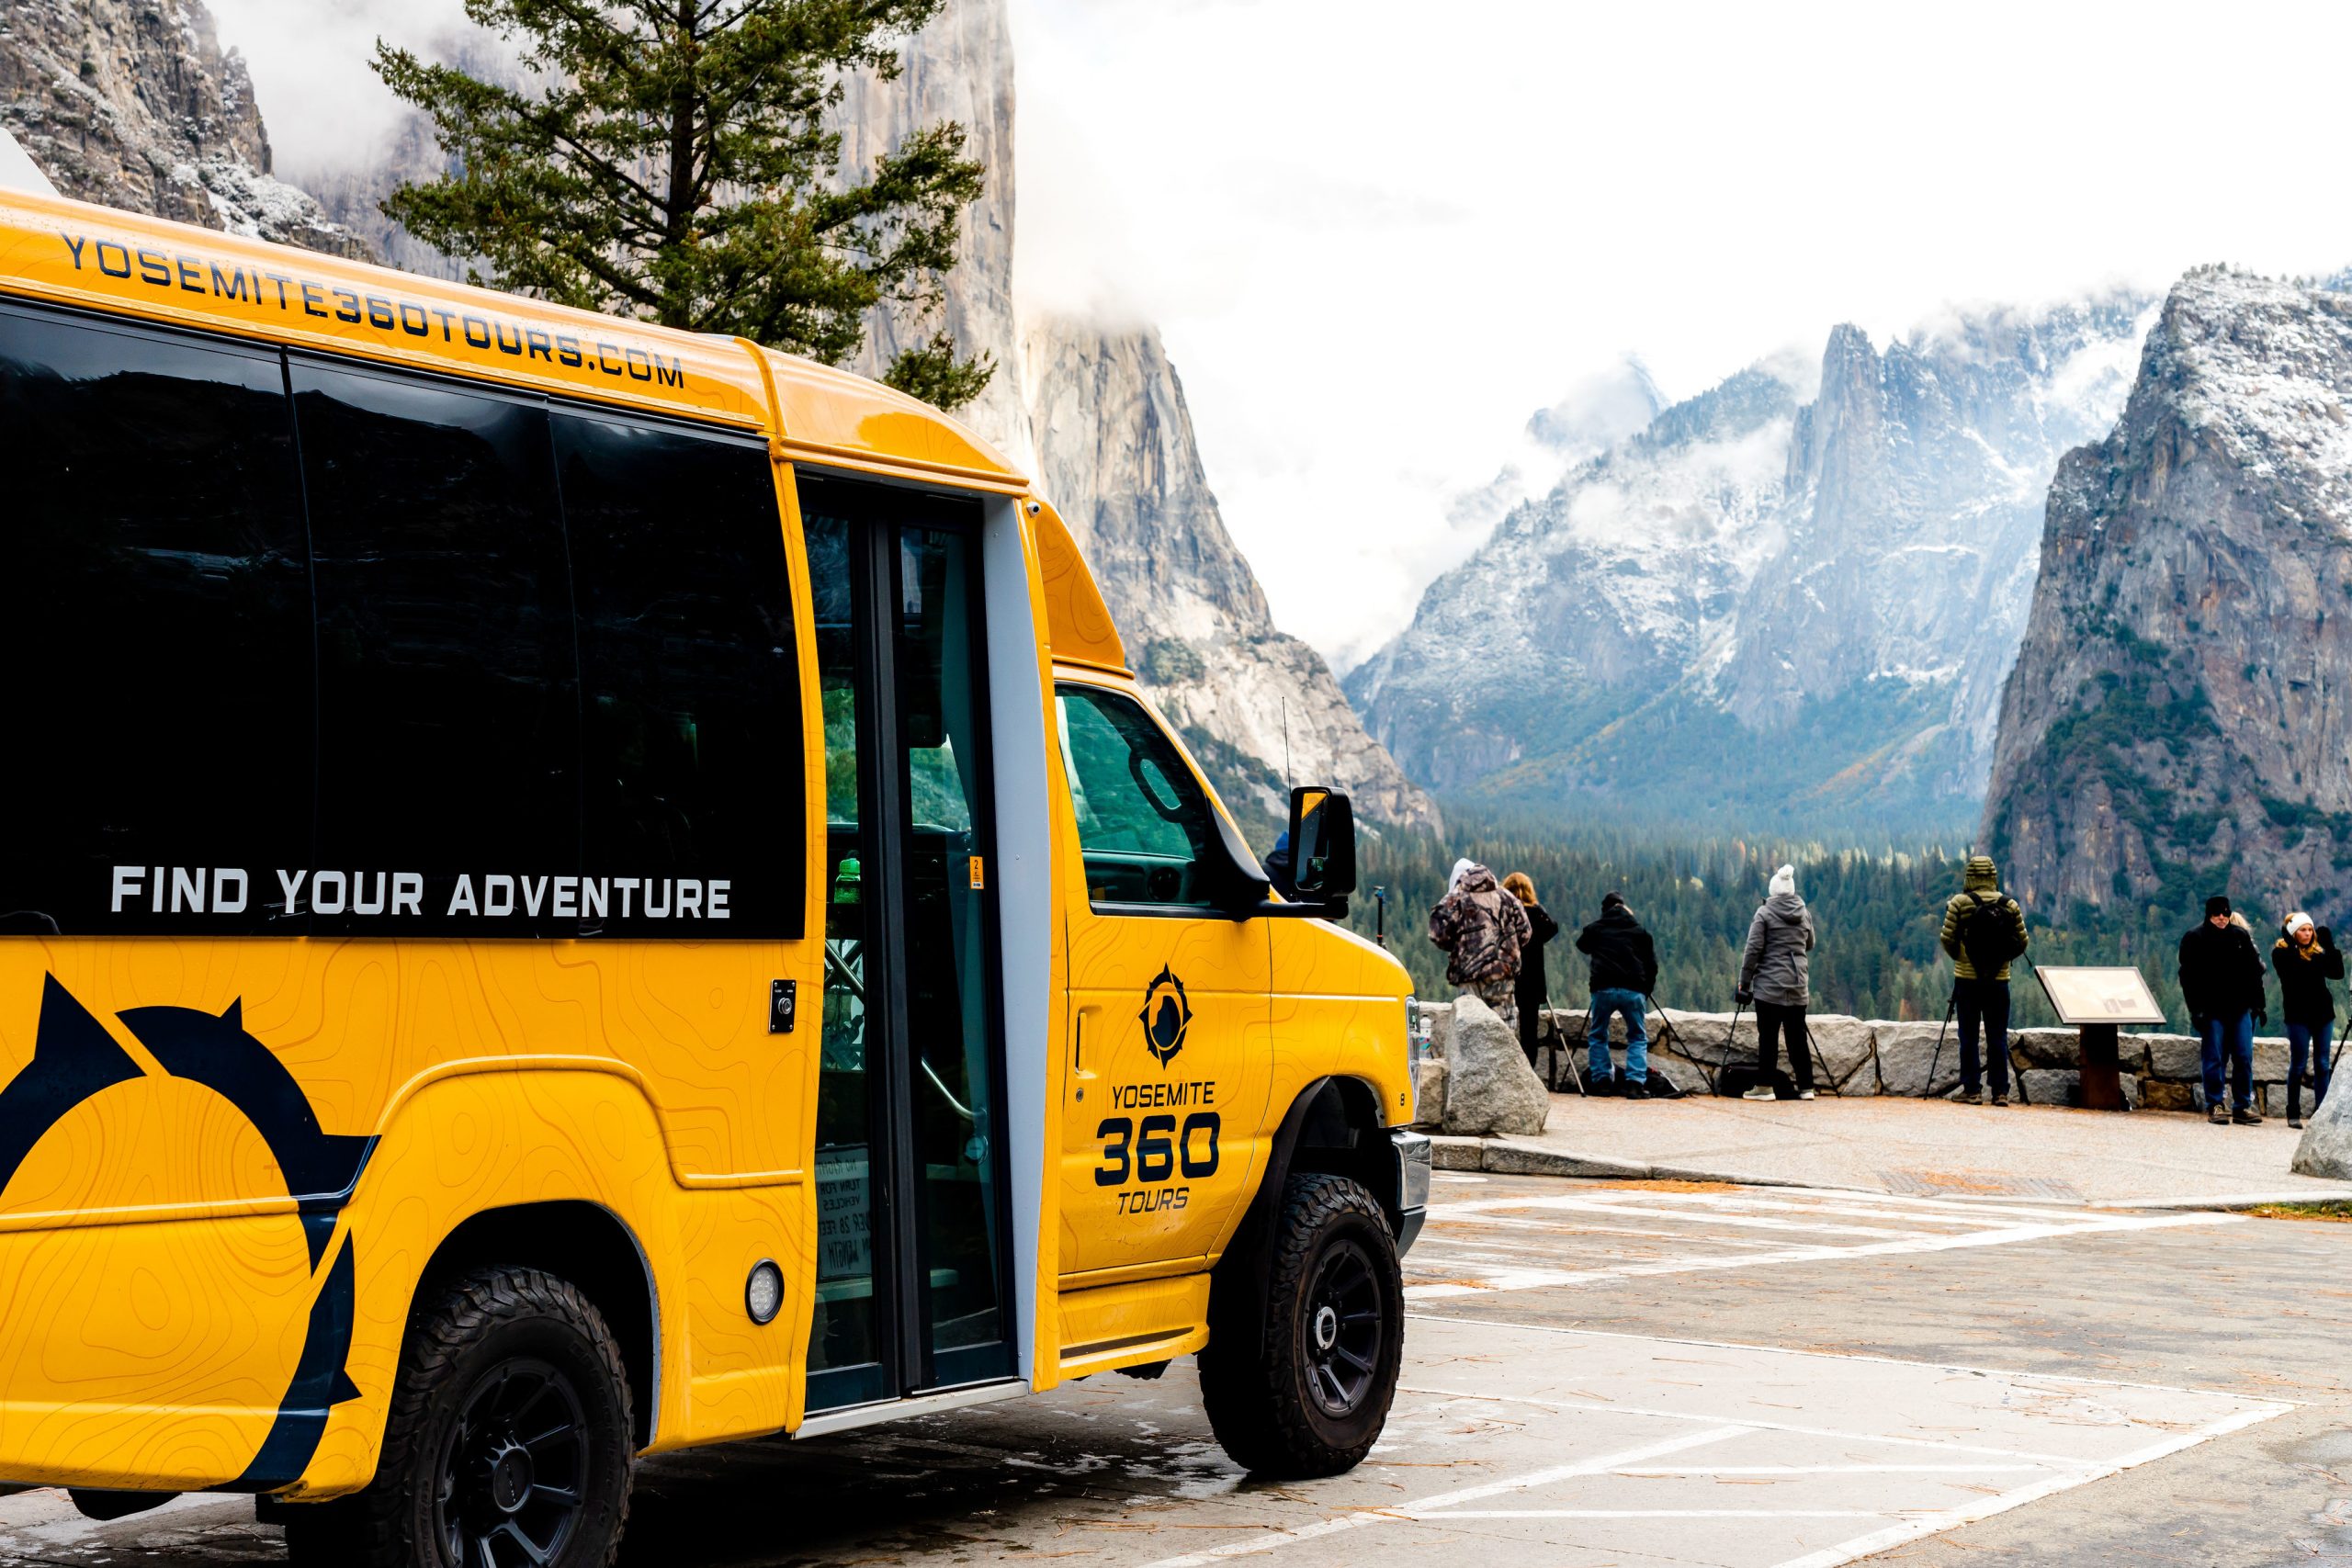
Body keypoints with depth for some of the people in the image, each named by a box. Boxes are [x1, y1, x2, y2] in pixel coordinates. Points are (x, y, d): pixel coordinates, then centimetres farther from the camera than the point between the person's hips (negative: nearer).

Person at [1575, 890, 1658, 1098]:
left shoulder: (1595, 928, 10)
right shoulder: (1639, 930, 10)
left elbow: (1582, 946, 30)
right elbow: (1652, 964, 9)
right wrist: (1647, 990, 18)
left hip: (1602, 989, 0)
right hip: (1633, 990, 0)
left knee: (1597, 1036, 16)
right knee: (1638, 1038, 9)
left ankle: (1600, 1082, 9)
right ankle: (1635, 1083, -6)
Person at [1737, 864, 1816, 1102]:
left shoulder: (1765, 913, -6)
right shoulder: (1804, 914, 8)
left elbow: (1753, 949, -8)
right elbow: (1809, 945, 21)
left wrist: (1744, 982, -3)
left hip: (1769, 985, -4)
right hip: (1798, 985, 4)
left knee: (1768, 1037, -1)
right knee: (1797, 1036, 9)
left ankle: (1764, 1086, 0)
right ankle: (1806, 1087, 11)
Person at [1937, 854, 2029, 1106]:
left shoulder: (1959, 903, -6)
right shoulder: (2010, 905, 1)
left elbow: (1948, 939, -6)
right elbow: (2022, 943, 3)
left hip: (1967, 979, -2)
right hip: (1999, 980, 2)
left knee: (1969, 1037, 4)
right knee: (1998, 1037, 6)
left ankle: (1972, 1090, 2)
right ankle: (2001, 1092, 4)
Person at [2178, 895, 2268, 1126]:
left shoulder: (2241, 936, 8)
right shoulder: (2194, 938, -2)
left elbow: (2254, 972, 13)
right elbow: (2188, 977, -4)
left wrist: (2258, 1004, 8)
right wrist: (2196, 1010, -11)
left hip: (2240, 1009, 3)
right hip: (2211, 1010, -3)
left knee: (2244, 1058, 1)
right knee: (2214, 1059, -2)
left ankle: (2243, 1106, 7)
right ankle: (2214, 1105, 6)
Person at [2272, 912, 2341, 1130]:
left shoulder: (2318, 953, 10)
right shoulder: (2282, 953, -2)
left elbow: (2338, 973, -1)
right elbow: (2292, 969, -21)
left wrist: (2330, 946, -8)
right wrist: (2289, 942, -22)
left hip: (2323, 1014, 4)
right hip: (2298, 1016, -4)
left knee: (2322, 1065, 3)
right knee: (2298, 1065, 0)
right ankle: (2293, 1114, 9)